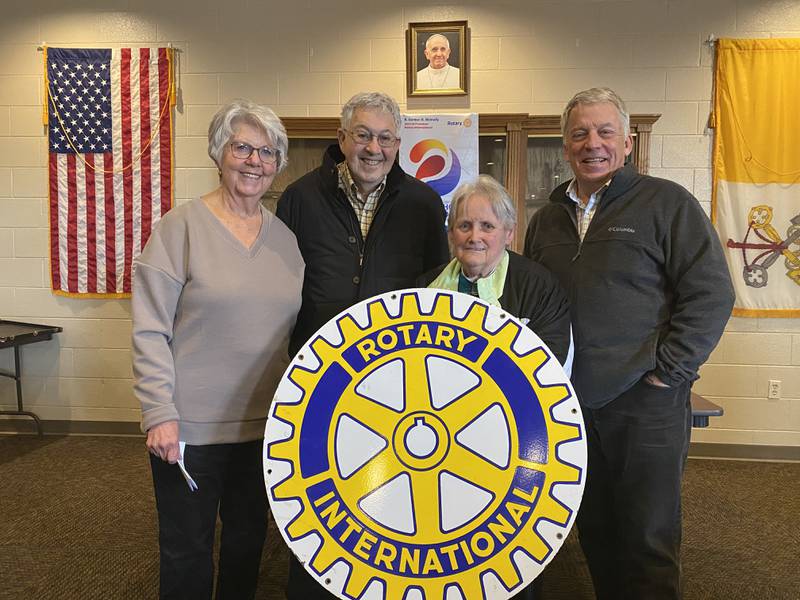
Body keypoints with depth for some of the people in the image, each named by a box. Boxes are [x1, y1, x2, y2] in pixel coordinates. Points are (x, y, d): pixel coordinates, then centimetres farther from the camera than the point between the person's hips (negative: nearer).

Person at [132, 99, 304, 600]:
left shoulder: (286, 237, 5)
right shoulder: (183, 226, -8)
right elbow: (150, 330, -10)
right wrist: (160, 414, -14)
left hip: (264, 422, 4)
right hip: (190, 424, -4)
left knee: (249, 537, 20)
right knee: (187, 547, 12)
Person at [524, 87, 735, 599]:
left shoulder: (667, 203, -4)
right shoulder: (548, 219, 12)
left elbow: (711, 293, -9)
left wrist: (668, 371, -14)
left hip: (647, 405, -5)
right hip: (572, 405, 5)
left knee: (648, 542, 5)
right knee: (595, 534, 17)